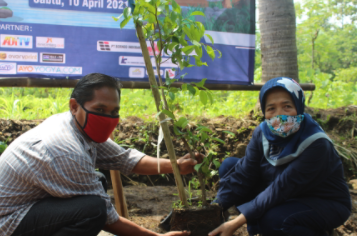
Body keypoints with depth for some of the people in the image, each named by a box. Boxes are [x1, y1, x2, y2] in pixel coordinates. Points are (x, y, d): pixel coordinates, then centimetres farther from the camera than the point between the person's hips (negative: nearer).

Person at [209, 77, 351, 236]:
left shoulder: (316, 145, -29)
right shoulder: (263, 133, -10)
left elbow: (282, 188, -33)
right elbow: (243, 174, -13)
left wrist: (237, 222, -35)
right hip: (287, 199, 7)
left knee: (273, 220, -37)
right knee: (229, 165, -4)